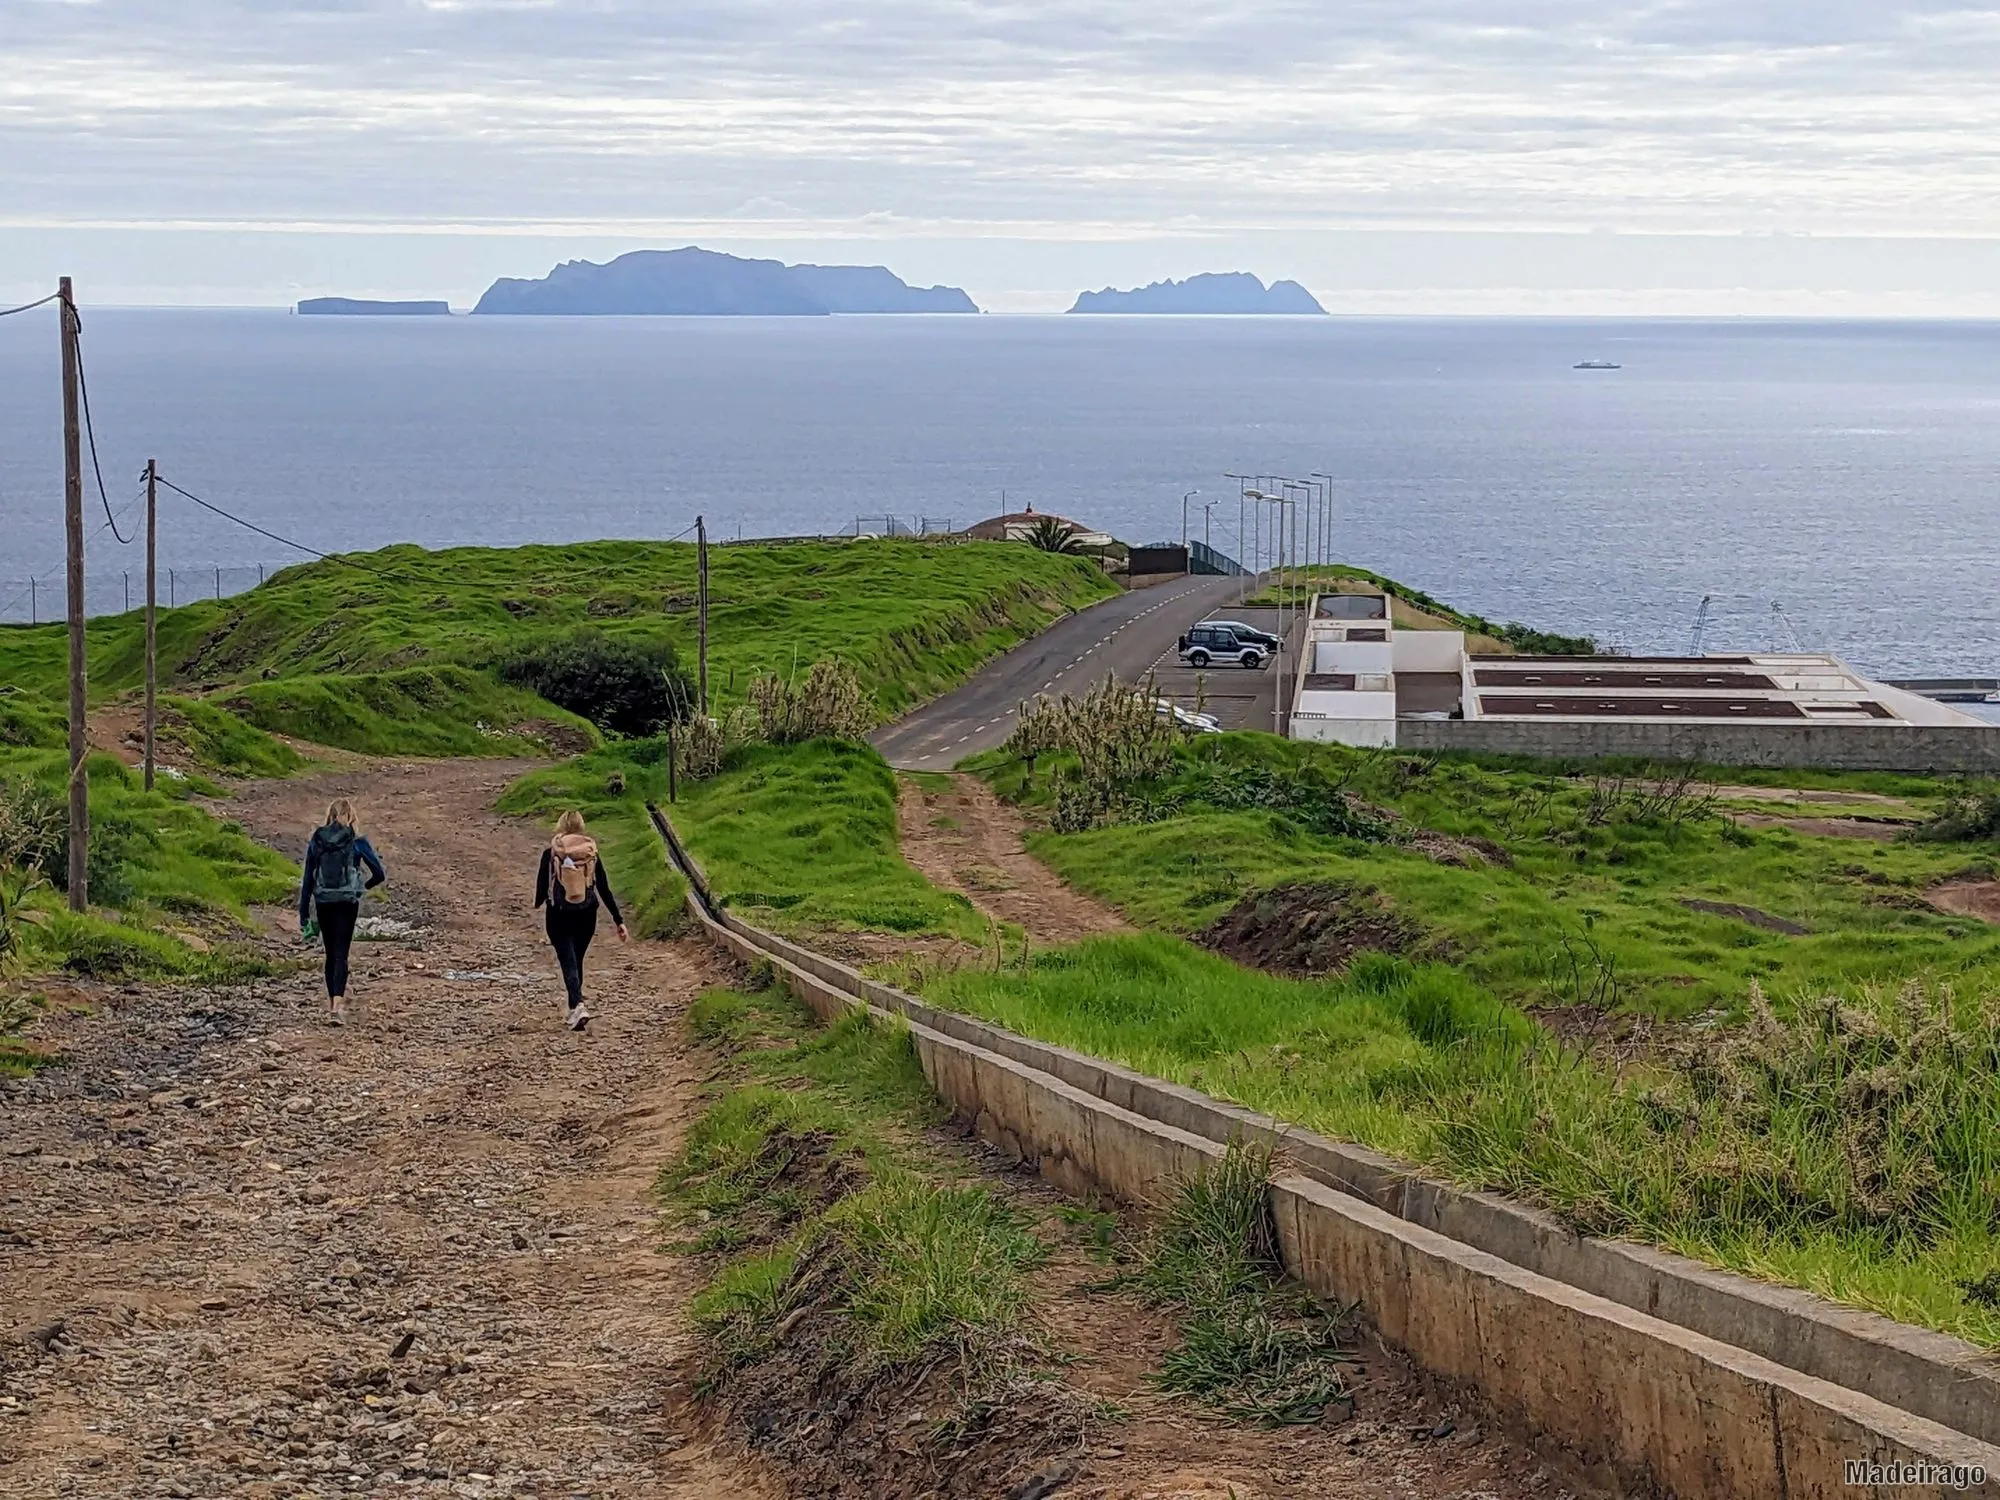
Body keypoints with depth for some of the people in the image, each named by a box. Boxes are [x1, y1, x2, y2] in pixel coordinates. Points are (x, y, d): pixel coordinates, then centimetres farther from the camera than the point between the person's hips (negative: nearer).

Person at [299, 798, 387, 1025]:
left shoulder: (316, 842, 2)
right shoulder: (357, 842, -5)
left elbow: (308, 880, 3)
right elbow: (380, 874, -4)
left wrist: (304, 915, 7)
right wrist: (364, 886, 18)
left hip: (323, 904, 3)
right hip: (347, 904, -3)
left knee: (331, 954, 17)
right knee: (341, 954, -5)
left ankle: (333, 1003, 25)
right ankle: (337, 1005, -20)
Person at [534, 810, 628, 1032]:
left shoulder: (550, 854, -7)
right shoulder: (591, 854, -2)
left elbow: (541, 887, -2)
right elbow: (604, 890, -3)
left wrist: (538, 903, 22)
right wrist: (619, 921, 0)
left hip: (558, 916, -3)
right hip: (586, 916, 3)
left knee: (569, 962, -5)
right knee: (577, 961, 19)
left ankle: (578, 1005, -27)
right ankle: (574, 1009, 30)